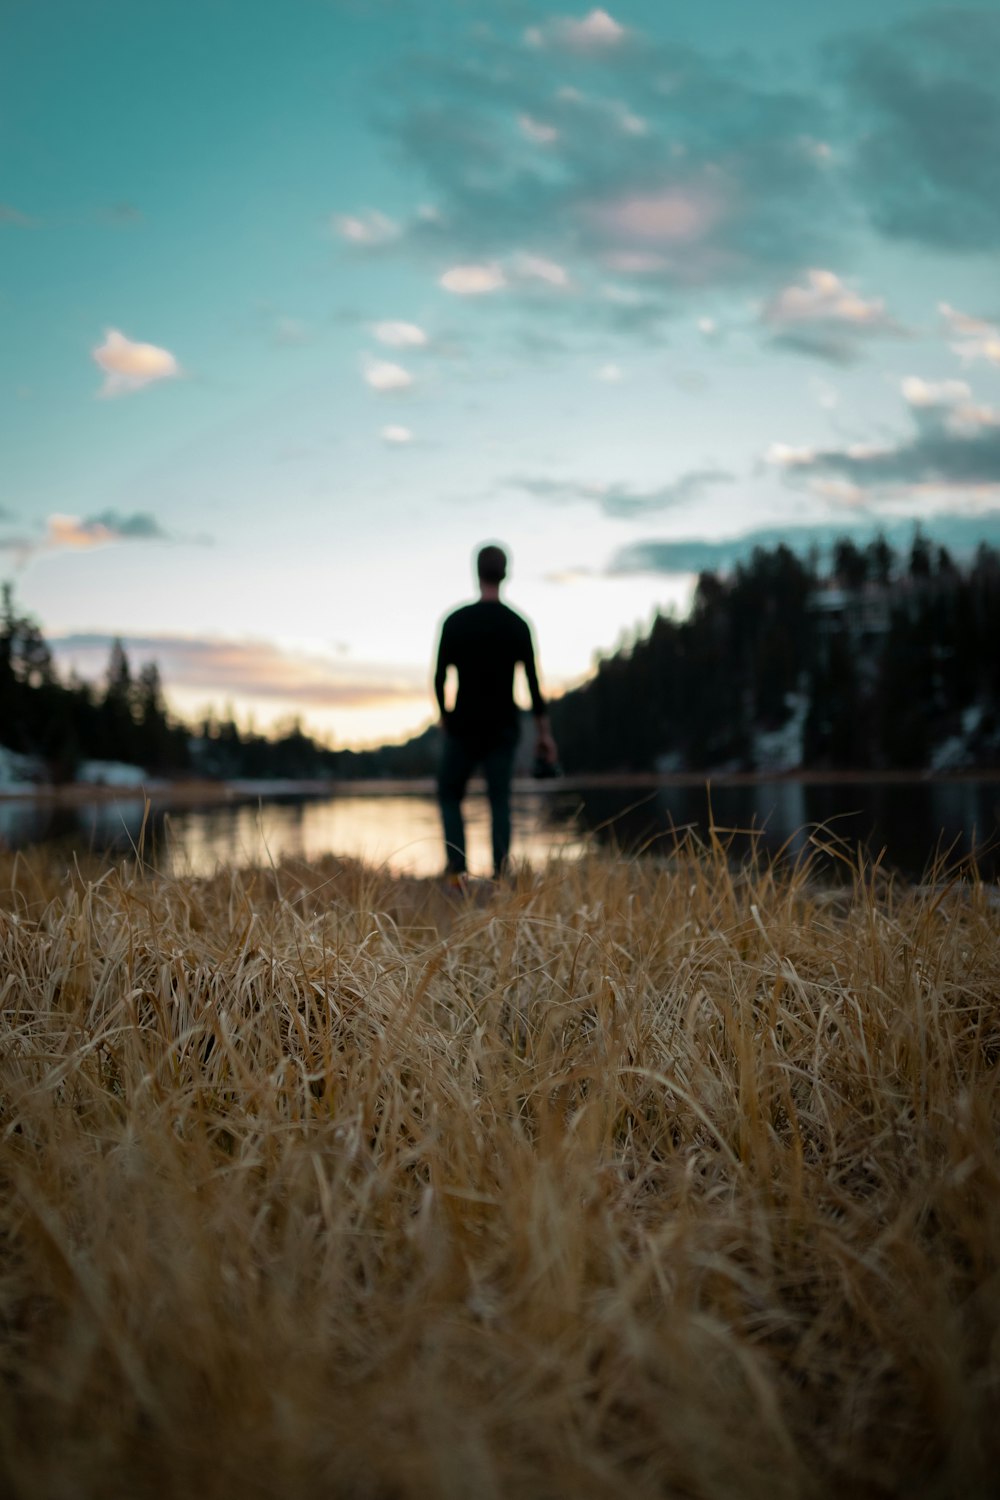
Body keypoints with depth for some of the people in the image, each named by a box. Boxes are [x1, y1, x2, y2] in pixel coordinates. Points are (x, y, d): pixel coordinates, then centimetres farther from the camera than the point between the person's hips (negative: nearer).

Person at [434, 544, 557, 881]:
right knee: (500, 801, 6)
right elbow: (532, 682, -1)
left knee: (449, 793, 13)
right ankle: (500, 875, -1)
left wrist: (444, 715, 13)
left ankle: (457, 867, -1)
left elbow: (440, 676, -2)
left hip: (464, 726, -1)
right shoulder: (518, 625, -1)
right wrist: (543, 732, 3)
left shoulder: (456, 621, -4)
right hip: (502, 728, 1)